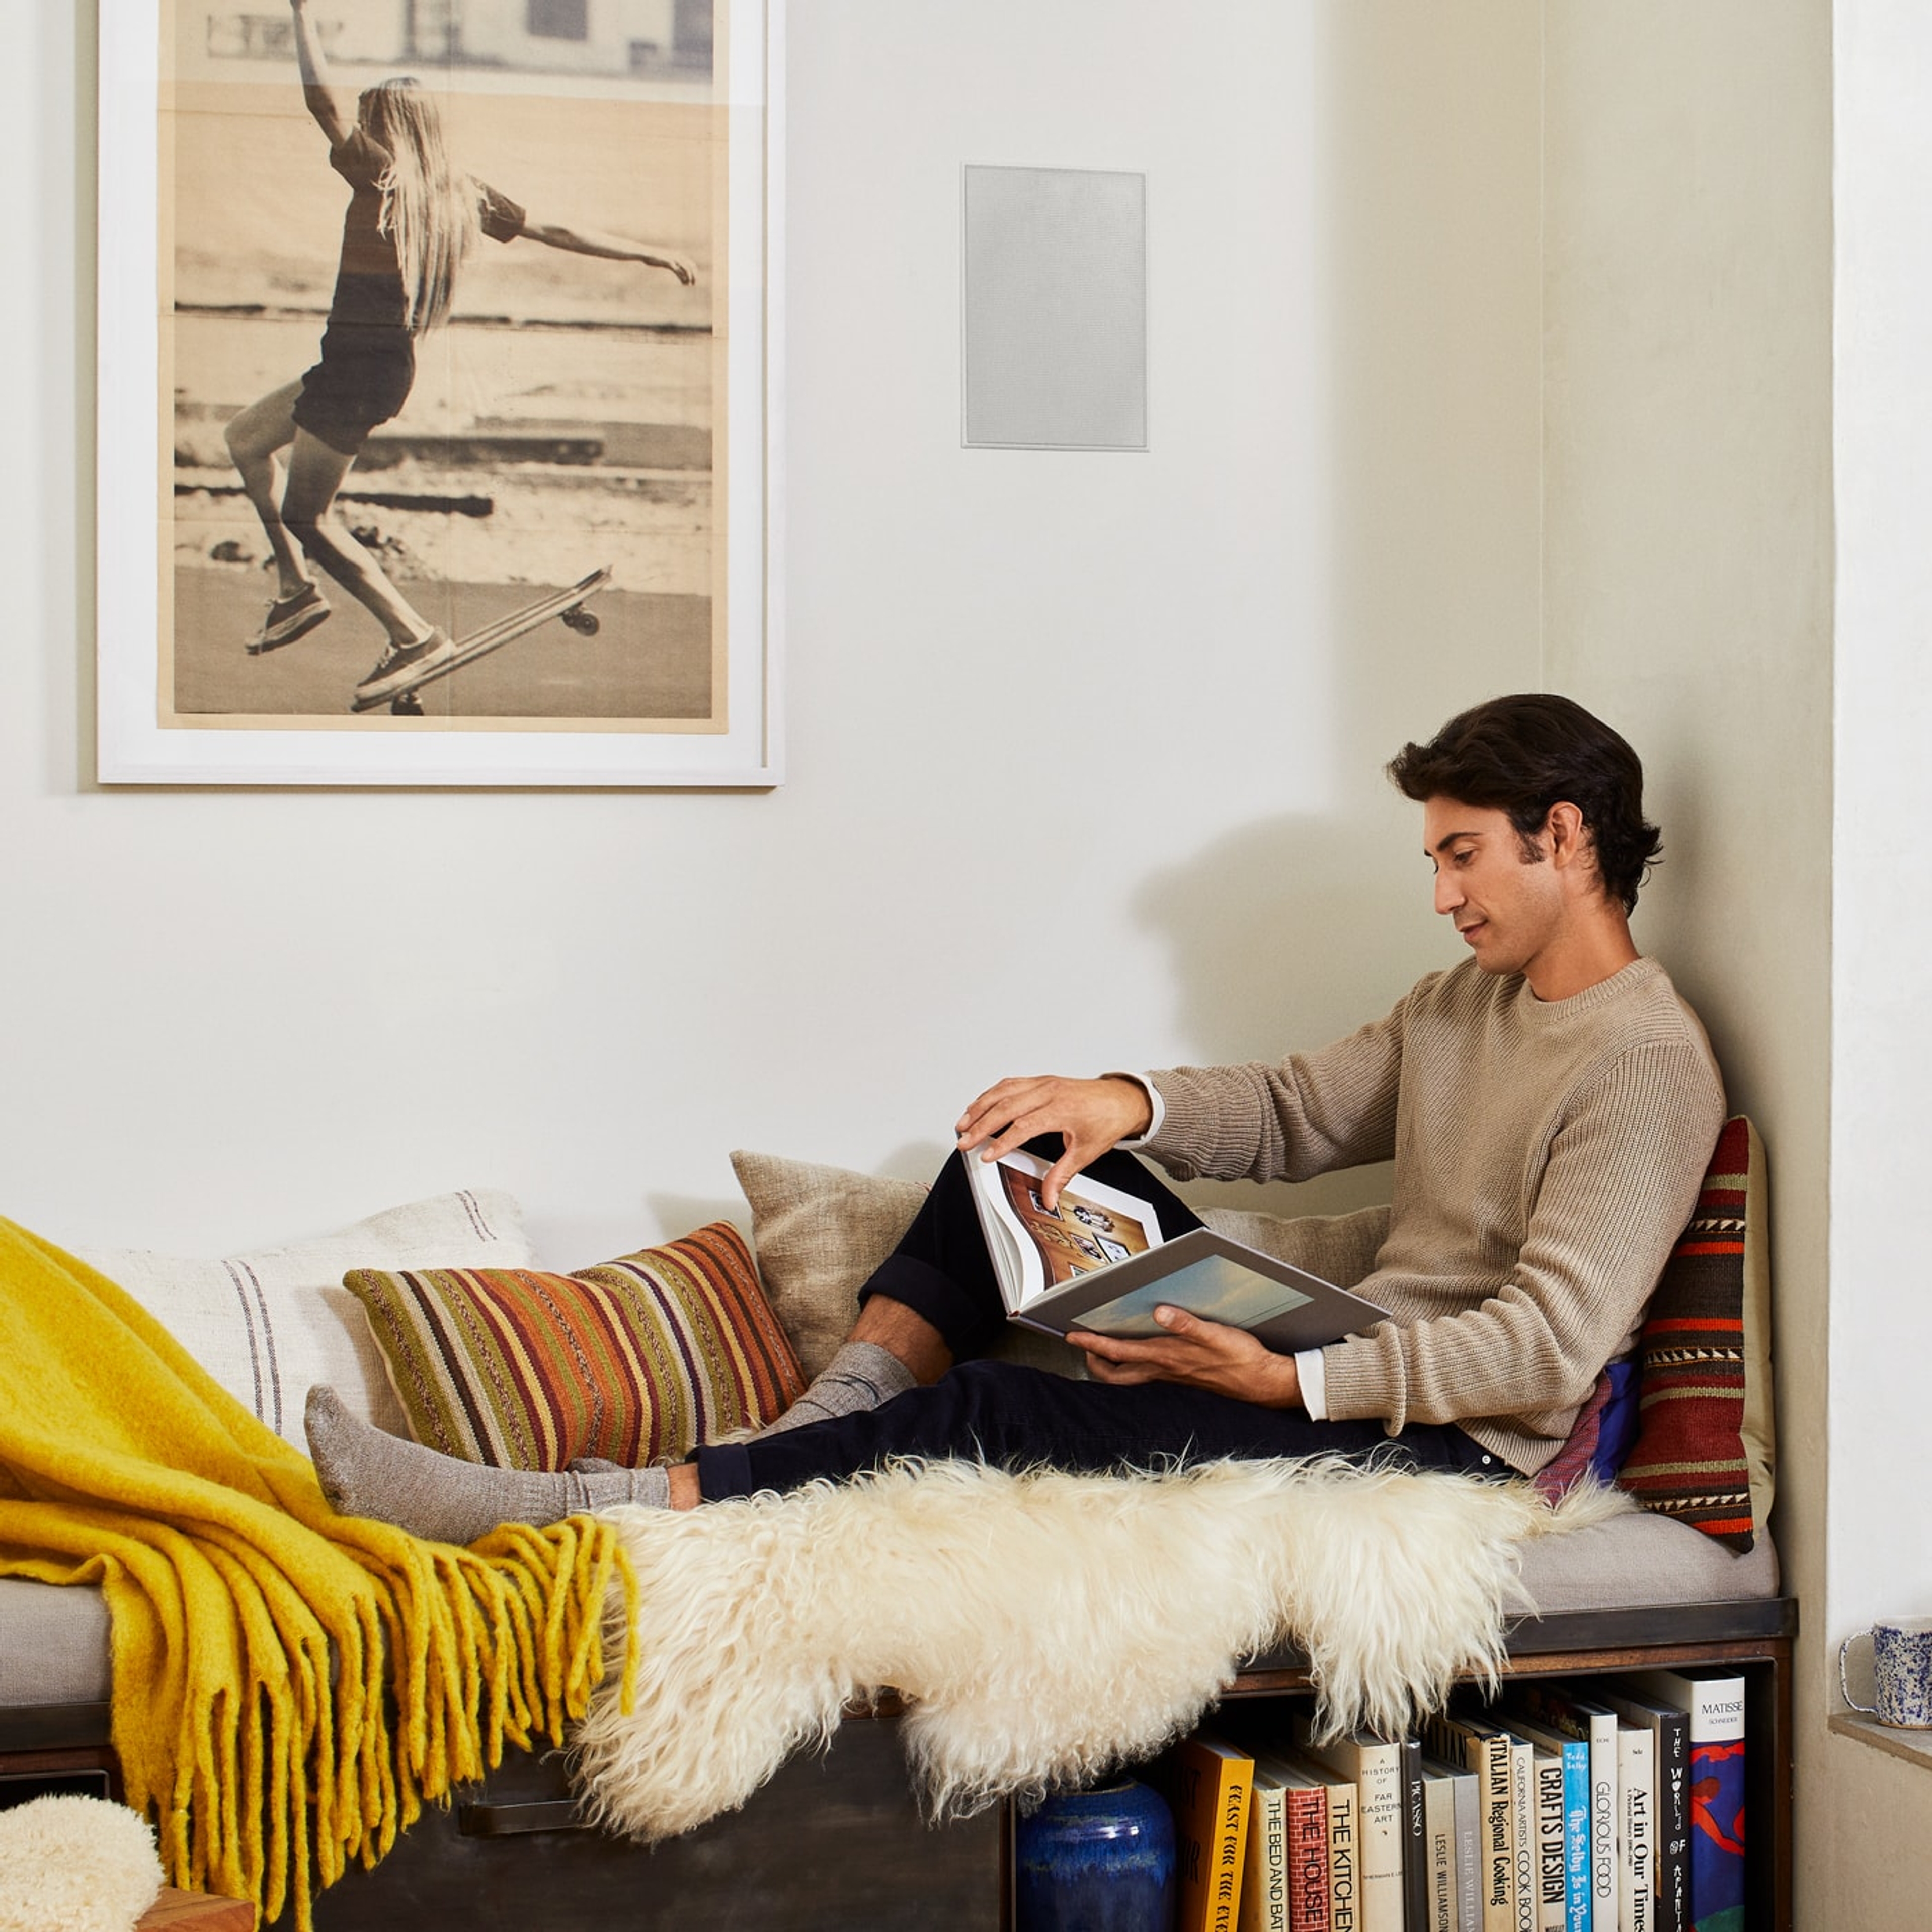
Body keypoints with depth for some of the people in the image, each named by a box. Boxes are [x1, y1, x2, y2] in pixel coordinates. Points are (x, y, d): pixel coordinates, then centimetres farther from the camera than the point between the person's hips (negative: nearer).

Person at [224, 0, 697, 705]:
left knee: (306, 517, -1)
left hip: (360, 369, -9)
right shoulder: (463, 196, 5)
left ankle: (416, 637, -3)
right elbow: (557, 233, 8)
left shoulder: (383, 175, -15)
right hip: (383, 362, 9)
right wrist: (652, 254, 14)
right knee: (246, 437, 23)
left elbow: (322, 98, -22)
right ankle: (297, 588, 21)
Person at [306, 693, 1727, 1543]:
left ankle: (586, 1508, -24)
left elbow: (1549, 1345, -22)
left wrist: (1288, 1380, -27)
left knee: (999, 1408, -23)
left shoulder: (1647, 1062, -13)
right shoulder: (1465, 1004, 17)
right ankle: (815, 1443, -10)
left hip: (1449, 1443, -9)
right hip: (1335, 1366, 9)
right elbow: (1292, 1112, 18)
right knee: (1037, 1149, 1)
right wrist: (1128, 1104, -4)